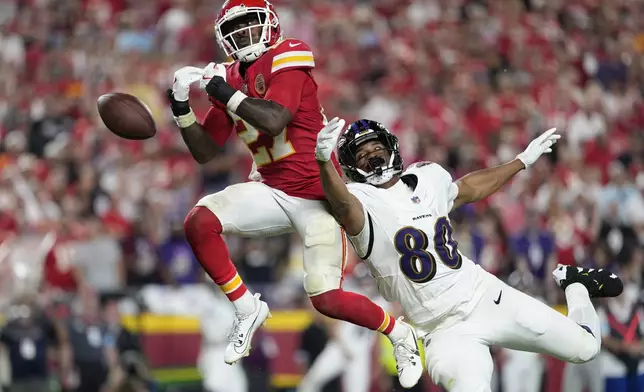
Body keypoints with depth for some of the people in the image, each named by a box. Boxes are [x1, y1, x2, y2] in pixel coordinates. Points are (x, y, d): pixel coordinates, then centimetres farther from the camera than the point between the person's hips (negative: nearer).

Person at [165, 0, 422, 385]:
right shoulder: (231, 78, 8)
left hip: (317, 195, -6)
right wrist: (182, 108, -4)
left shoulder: (287, 58, -12)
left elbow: (273, 121, -28)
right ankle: (248, 310, 2)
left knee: (327, 300, -14)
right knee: (198, 223, -17)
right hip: (273, 191, 6)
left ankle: (400, 333, 16)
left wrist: (226, 93, -22)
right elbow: (205, 152, 10)